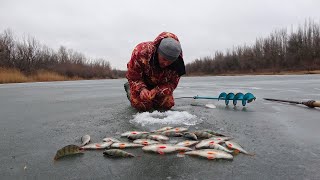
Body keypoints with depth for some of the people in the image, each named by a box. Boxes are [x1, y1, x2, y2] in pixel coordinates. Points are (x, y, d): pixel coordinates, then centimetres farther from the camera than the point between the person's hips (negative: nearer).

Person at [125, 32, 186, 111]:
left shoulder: (176, 63, -30)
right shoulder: (141, 52, -37)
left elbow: (172, 83, -20)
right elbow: (133, 77, -26)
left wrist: (157, 90, -38)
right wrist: (141, 89, -44)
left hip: (160, 84, 3)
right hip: (141, 82, -3)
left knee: (167, 104, -6)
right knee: (143, 105, -16)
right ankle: (129, 88, 14)